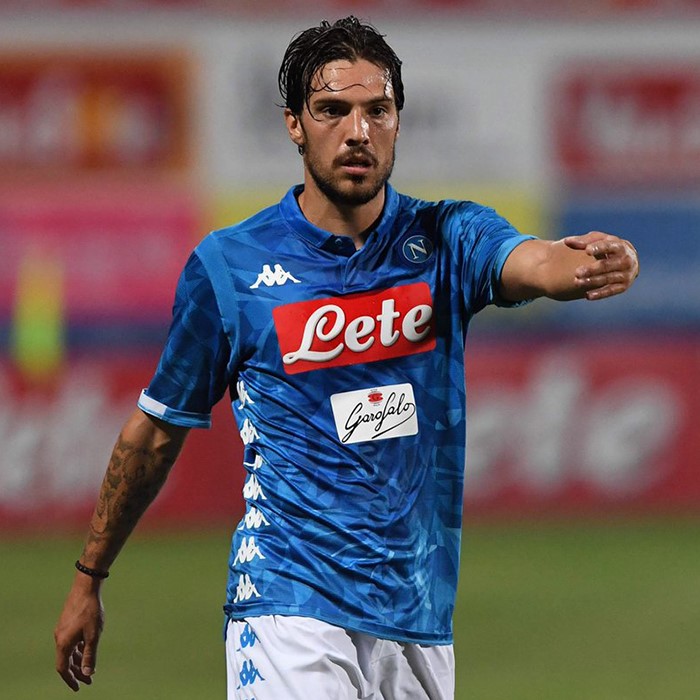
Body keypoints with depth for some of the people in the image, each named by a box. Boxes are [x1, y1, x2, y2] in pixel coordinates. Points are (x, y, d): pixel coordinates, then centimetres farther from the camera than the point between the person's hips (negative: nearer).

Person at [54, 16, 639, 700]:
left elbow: (530, 263, -21)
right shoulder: (228, 264, -2)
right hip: (290, 611, -3)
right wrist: (88, 580, 13)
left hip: (421, 623, 3)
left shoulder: (446, 240, 2)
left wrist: (584, 263, -46)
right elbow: (157, 431, 8)